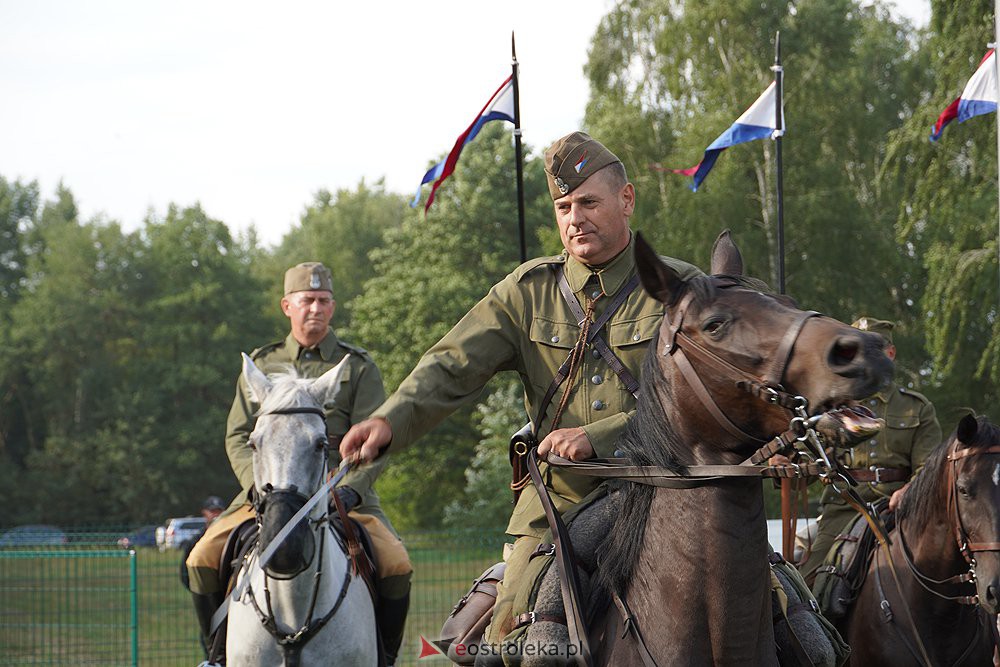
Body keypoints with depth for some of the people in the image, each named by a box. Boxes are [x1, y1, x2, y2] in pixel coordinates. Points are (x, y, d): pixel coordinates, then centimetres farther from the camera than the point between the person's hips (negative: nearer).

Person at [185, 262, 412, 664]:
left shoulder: (358, 367, 8)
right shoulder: (260, 364, 14)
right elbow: (238, 435, 9)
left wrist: (350, 489, -18)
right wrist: (259, 484, -10)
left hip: (343, 491, -1)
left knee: (396, 566, -23)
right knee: (202, 559, -17)